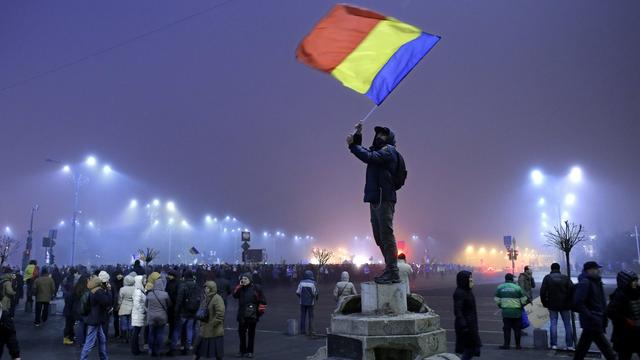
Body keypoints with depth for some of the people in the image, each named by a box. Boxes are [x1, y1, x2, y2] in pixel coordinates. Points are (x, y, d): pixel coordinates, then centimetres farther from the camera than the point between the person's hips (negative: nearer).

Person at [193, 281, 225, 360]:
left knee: (218, 353, 3)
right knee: (197, 348, 14)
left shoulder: (217, 299, -17)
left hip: (214, 331, -8)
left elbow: (220, 315, -23)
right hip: (204, 330, 8)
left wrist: (212, 325, -19)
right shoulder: (206, 298, 9)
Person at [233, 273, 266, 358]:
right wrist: (239, 286, -13)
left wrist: (260, 311, -9)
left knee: (251, 334, 5)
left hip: (252, 315, -4)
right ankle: (242, 351, 20)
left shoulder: (256, 288, -6)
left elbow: (262, 301, -6)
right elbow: (235, 295, -8)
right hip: (242, 315, 4)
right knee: (241, 333, 9)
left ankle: (250, 351, 13)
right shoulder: (240, 288, 9)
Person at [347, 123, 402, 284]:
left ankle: (393, 273, -7)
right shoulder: (378, 150, 23)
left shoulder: (388, 150, -4)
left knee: (386, 236, -10)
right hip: (375, 199, 9)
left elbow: (368, 157, -18)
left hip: (384, 199, -9)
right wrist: (358, 135, 14)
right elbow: (363, 151, 29)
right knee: (379, 238, 11)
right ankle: (390, 270, 19)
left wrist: (352, 144, -9)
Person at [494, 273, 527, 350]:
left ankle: (506, 344, 6)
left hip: (505, 311, 1)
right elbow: (523, 299, -1)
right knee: (517, 329, 10)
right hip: (516, 312, -1)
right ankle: (518, 345, 16)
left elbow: (496, 299, 3)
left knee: (506, 329, 7)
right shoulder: (517, 287, -4)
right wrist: (521, 306, 17)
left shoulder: (500, 287, 2)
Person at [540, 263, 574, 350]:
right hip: (565, 305, 1)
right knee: (567, 324, 7)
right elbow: (572, 290, -5)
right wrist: (570, 302, 3)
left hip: (552, 305, -1)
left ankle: (554, 344, -2)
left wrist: (544, 302, 4)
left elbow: (542, 291, -5)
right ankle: (569, 345, 6)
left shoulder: (547, 278, 0)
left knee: (553, 323, 3)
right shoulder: (565, 278, 3)